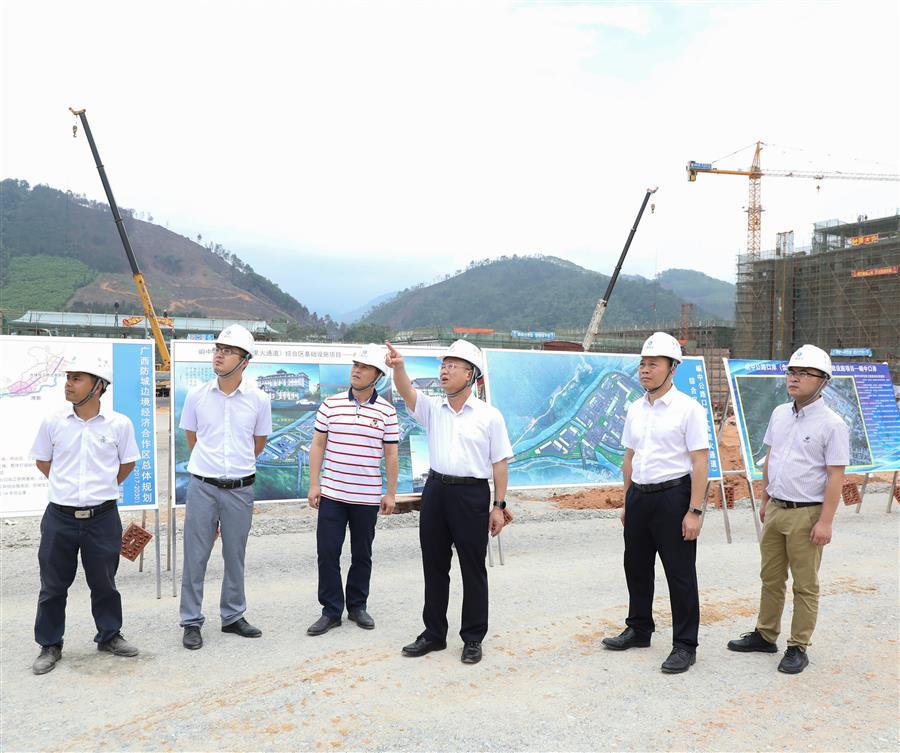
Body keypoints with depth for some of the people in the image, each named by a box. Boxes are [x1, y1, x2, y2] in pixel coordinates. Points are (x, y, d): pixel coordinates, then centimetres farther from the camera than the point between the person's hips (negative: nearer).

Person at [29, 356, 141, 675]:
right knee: (53, 585, 10)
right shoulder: (53, 423, -3)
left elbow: (126, 463, 8)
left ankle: (109, 636, 31)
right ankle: (49, 645, 25)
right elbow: (42, 461, 12)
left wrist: (102, 488, 8)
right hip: (59, 517, 1)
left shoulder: (119, 424, -6)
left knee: (104, 583, 13)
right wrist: (68, 485, 9)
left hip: (103, 518, -1)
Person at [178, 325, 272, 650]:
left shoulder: (259, 399, -4)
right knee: (195, 556, 5)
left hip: (240, 489, 0)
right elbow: (191, 436, 12)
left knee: (235, 557, 12)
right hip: (202, 487, 0)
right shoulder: (197, 395, -3)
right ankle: (191, 622, 17)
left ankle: (233, 617, 27)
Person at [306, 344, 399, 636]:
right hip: (331, 494, 0)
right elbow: (317, 445, 3)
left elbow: (390, 455, 2)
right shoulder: (330, 404, 1)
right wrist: (313, 484, -2)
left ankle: (357, 606, 27)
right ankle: (331, 611, 13)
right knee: (327, 552, 1)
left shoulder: (386, 411, -1)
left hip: (367, 497, 0)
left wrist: (391, 493, 0)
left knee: (362, 554, 11)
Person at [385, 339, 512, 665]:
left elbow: (500, 463, -1)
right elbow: (407, 392, -14)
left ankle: (473, 638, 18)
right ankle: (434, 634, 26)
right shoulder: (432, 408, 6)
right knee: (434, 566, 12)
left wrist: (499, 506, -5)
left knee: (473, 569, 5)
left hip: (472, 494, -3)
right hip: (436, 489, 4)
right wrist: (398, 367, -34)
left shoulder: (489, 415, -3)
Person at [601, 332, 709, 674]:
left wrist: (694, 511, -18)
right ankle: (639, 629, 34)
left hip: (672, 497, -6)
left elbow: (700, 463, -13)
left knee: (680, 575, 2)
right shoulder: (635, 409, 9)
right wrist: (627, 502, 15)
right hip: (638, 496, 7)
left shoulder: (688, 409, -10)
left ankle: (685, 645, 14)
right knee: (637, 568, 17)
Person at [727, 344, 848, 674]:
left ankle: (798, 647, 15)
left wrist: (825, 522, -17)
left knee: (805, 585, 5)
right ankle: (765, 635, 29)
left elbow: (836, 476, -14)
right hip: (775, 509, 6)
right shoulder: (779, 414, 8)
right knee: (771, 578, 16)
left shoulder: (832, 424, -12)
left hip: (806, 514, -6)